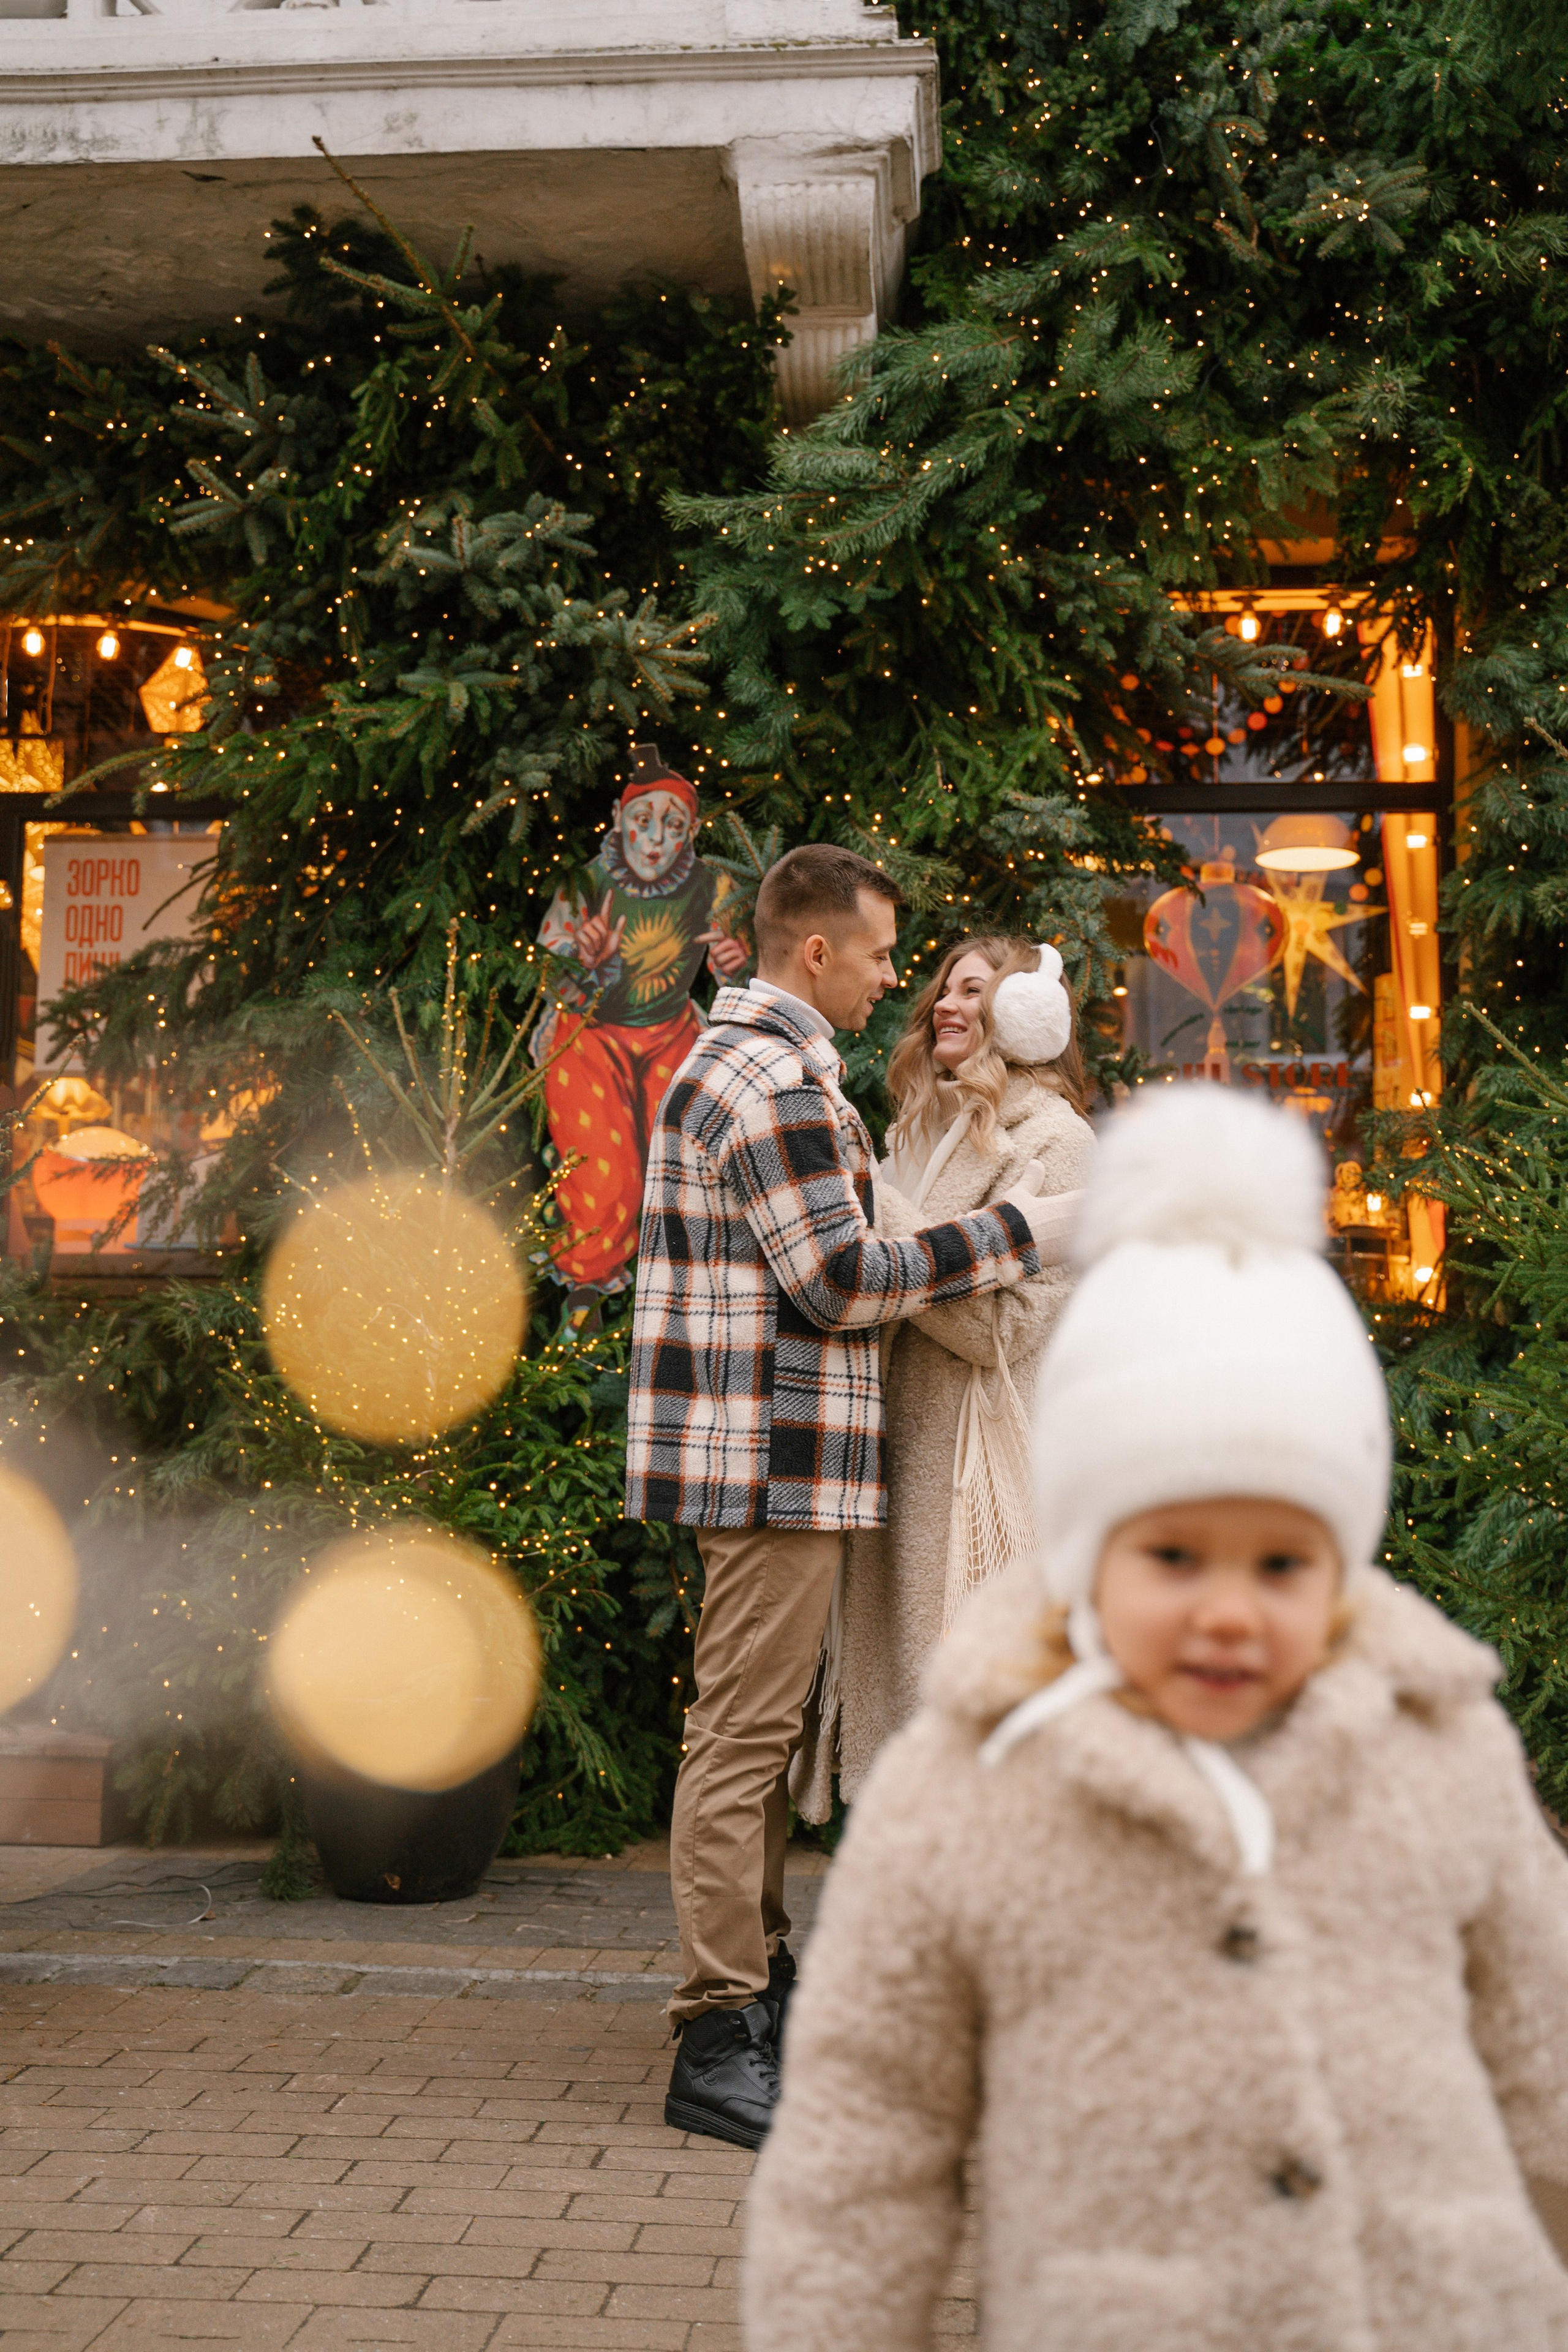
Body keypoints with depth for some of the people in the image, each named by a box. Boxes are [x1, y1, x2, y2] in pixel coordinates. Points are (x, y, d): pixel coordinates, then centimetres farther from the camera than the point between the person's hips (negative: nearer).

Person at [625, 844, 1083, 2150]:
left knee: (762, 1725, 17)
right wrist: (1012, 1235, -12)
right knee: (745, 1732, -7)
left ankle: (761, 1977, 29)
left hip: (762, 1450, 11)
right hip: (773, 1453, -11)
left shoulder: (740, 1060, 19)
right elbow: (837, 1279, -19)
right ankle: (718, 2044, -1)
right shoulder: (776, 1079, -16)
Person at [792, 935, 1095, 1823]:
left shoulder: (1051, 1141, -6)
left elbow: (1003, 1323, -16)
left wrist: (878, 1212, -16)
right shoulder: (921, 1131, 18)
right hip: (906, 1456, 8)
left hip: (982, 1462, -8)